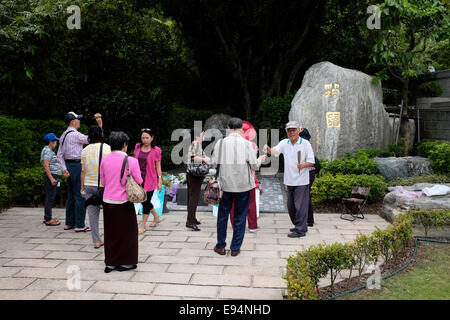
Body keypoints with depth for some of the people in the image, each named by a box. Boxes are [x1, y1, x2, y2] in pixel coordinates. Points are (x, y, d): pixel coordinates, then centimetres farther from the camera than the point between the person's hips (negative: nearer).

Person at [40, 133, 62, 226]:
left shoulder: (49, 151, 19)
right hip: (51, 176, -11)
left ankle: (47, 217, 21)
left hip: (53, 176, 11)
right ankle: (48, 219, -5)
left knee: (49, 197, 14)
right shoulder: (47, 151, -13)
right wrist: (51, 178, -24)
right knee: (50, 198, -8)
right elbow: (46, 166, -21)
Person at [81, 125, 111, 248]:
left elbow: (83, 171, 5)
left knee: (92, 213, 7)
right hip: (103, 185, -3)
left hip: (89, 185, 4)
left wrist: (82, 187, 13)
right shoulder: (106, 147, -7)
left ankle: (96, 241, 11)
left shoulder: (85, 150, 4)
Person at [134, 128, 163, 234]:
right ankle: (156, 217, 35)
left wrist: (160, 181, -7)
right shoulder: (138, 147, 5)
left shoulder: (156, 150, -8)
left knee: (146, 201, -1)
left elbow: (158, 166, -5)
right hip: (139, 178, 5)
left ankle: (143, 225, 12)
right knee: (143, 200, 12)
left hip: (150, 179, -5)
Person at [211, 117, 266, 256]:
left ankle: (221, 246, 21)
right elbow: (254, 165, -4)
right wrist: (260, 159, 17)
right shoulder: (247, 144, -8)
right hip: (243, 185, -1)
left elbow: (214, 163, 0)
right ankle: (235, 248, 15)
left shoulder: (220, 143, -5)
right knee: (240, 217, 10)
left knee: (223, 215, 14)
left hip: (225, 184, 1)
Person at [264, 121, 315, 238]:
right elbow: (275, 151, -11)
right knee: (291, 206, 13)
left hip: (301, 181, -5)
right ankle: (300, 226, 29)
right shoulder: (284, 143, 7)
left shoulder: (305, 144, -4)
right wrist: (268, 149, -33)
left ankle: (300, 230, 0)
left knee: (300, 205, -6)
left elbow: (311, 162, -3)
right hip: (289, 180, 5)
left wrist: (303, 165, -24)